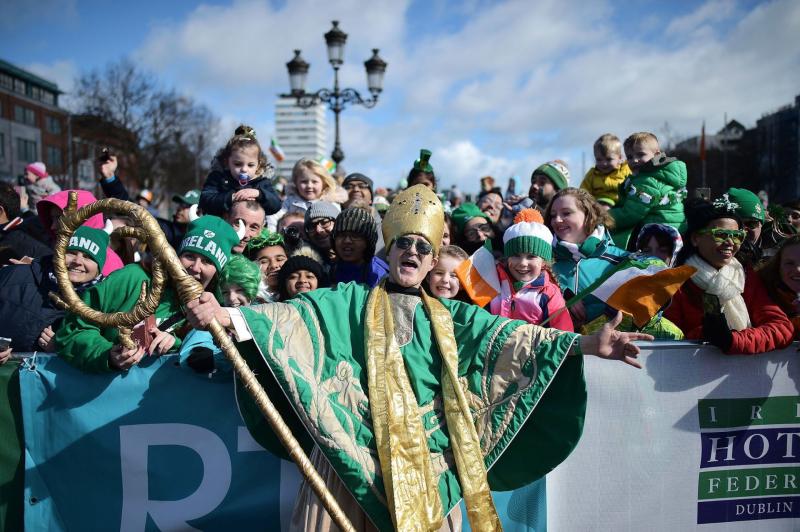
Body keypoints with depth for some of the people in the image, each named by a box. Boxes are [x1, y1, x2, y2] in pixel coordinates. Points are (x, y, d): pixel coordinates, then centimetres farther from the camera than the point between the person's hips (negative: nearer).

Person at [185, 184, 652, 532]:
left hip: (429, 460, 2)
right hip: (356, 452, -1)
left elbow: (509, 336, 5)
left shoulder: (448, 316, 14)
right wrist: (225, 316, -20)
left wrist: (587, 344, -6)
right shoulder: (351, 302, 9)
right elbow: (295, 316, -4)